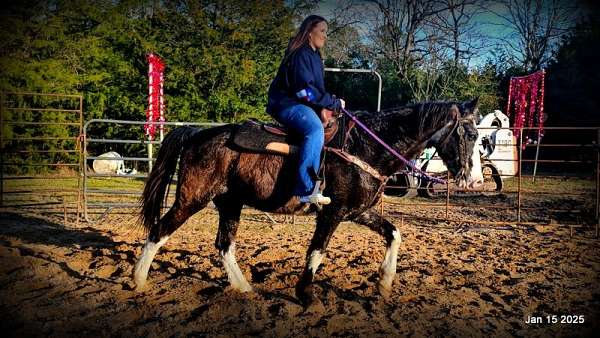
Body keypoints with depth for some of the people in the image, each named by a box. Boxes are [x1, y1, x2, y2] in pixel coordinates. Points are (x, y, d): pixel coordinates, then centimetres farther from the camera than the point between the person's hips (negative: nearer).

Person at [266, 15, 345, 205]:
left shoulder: (314, 55, 18)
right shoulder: (301, 54, -13)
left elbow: (316, 89, 22)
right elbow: (305, 91, -22)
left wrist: (332, 102, 5)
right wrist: (334, 103, -16)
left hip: (301, 104, 11)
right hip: (288, 105, -11)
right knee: (315, 129, -33)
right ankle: (306, 190, -37)